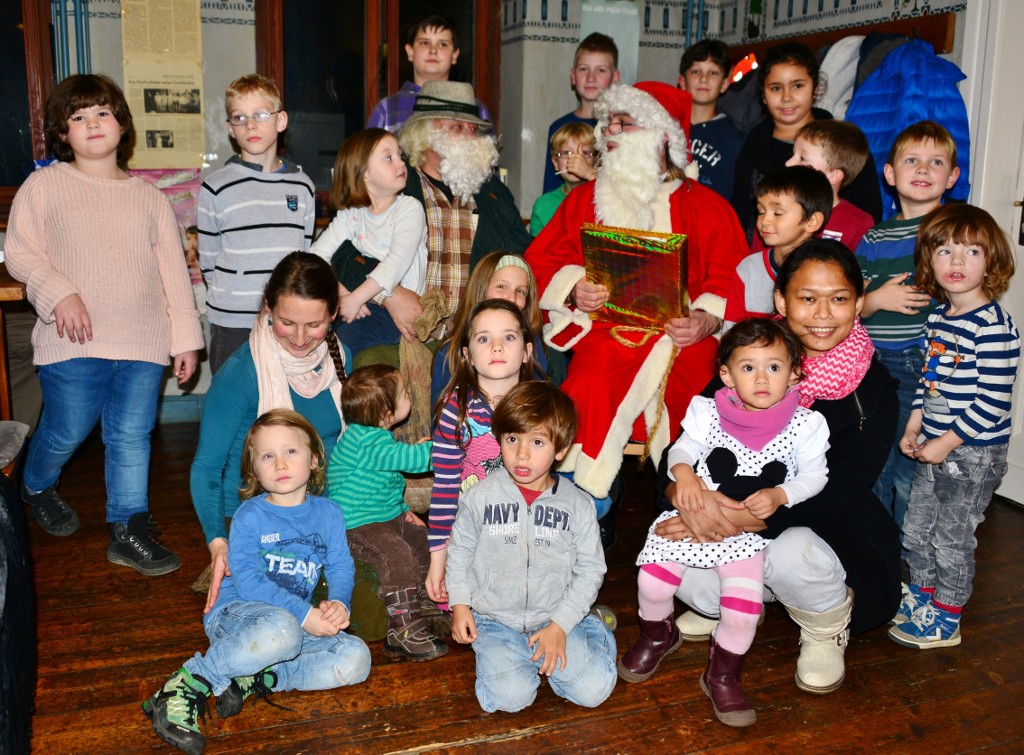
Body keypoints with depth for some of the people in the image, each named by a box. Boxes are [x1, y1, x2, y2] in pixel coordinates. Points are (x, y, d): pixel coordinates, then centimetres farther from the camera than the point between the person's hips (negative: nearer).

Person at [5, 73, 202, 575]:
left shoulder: (149, 196, 11)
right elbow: (19, 252, -1)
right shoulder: (45, 185, 4)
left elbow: (173, 270, 10)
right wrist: (59, 293, -17)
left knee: (131, 436, 4)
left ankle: (128, 532, 14)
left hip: (143, 344, 2)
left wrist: (185, 337, 7)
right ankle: (36, 487, 40)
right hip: (74, 343, -2)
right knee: (67, 432, 8)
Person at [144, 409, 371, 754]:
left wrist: (339, 603, -20)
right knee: (281, 629, -40)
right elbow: (247, 579, -17)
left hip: (297, 625, 5)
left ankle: (256, 679, -20)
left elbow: (341, 566, 3)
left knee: (356, 658, -19)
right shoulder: (249, 516, -8)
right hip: (234, 613, -4)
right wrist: (304, 614, -23)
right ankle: (189, 682, -23)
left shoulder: (328, 513, 5)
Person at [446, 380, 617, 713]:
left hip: (555, 619, 0)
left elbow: (590, 570, 0)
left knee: (594, 690, -14)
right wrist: (460, 603, 0)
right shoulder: (481, 496, -3)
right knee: (510, 696, -22)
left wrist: (560, 625, -8)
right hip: (494, 622, 0)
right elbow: (460, 551, 9)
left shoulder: (577, 504, -3)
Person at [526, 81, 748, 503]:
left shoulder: (705, 206, 15)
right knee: (591, 387, -33)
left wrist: (706, 320, -13)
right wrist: (572, 291, -5)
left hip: (679, 336, -2)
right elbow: (539, 262, 16)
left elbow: (731, 275, 6)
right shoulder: (584, 199, 22)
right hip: (603, 329, 2)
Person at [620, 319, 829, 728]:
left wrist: (779, 495, -17)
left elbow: (814, 475, 0)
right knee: (652, 582, -7)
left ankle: (722, 676, 18)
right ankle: (658, 635, 30)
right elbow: (683, 447, 4)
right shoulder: (708, 412, -6)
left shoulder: (803, 425, -7)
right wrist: (683, 472, -18)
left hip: (746, 530, -1)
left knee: (744, 612, -14)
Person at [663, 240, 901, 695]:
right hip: (738, 528, 3)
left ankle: (827, 628, 1)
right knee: (688, 581, -24)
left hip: (831, 532, -3)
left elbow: (834, 495, -21)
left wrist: (739, 519, -33)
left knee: (790, 555, -36)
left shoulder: (873, 391, -13)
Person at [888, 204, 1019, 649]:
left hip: (972, 452, -8)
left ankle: (945, 619, 23)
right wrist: (914, 428, 6)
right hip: (934, 446, 8)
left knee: (952, 538, 6)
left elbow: (992, 402, -21)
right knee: (916, 529, 19)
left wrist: (946, 443, -19)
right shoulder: (938, 316, 5)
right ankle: (920, 596, 38)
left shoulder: (993, 325, -20)